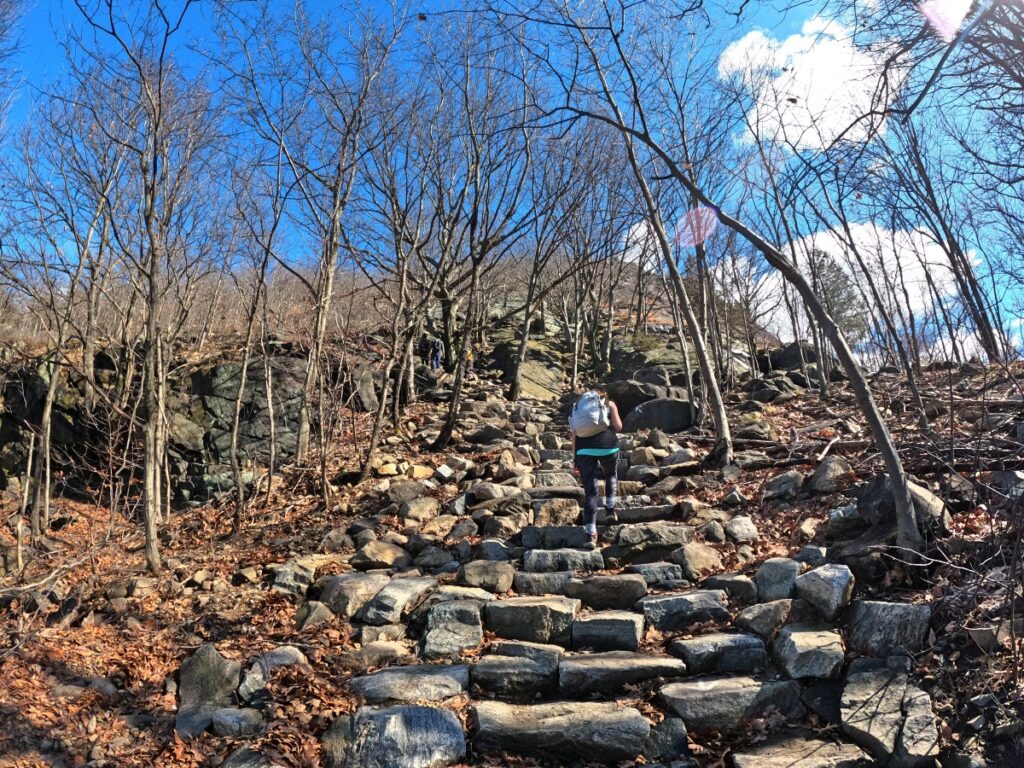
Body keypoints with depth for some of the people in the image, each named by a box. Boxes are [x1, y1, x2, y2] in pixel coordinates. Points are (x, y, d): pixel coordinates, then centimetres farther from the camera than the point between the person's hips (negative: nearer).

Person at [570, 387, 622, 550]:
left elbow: (574, 434, 15)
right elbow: (618, 426, 4)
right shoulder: (609, 404, 17)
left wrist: (575, 459, 15)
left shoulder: (579, 405, 23)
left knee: (590, 491, -1)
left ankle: (591, 534, -8)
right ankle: (610, 508, 29)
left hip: (584, 448, 1)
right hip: (607, 445, -1)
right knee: (611, 474, 32)